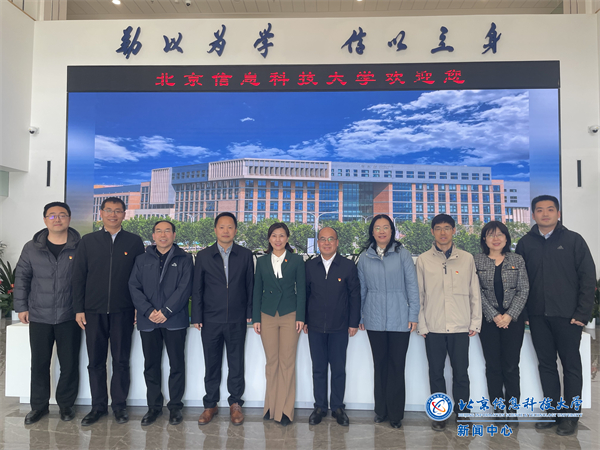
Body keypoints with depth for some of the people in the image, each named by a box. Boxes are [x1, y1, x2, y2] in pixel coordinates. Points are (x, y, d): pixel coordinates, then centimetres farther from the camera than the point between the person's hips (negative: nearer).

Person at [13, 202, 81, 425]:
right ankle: (39, 405, 28)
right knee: (39, 363, 11)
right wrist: (21, 306, 5)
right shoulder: (32, 248, 3)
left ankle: (66, 404, 24)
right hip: (39, 316, 2)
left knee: (69, 363, 6)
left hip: (69, 317, -2)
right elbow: (21, 277, 8)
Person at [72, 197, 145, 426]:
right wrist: (79, 308, 1)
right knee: (96, 361, 9)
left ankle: (119, 405, 20)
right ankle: (98, 406, 23)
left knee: (121, 361, 6)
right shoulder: (88, 241, 7)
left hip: (123, 312, -1)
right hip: (94, 312, 1)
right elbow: (78, 276, 6)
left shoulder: (134, 242, 4)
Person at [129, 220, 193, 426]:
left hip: (175, 320, -2)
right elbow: (134, 287, 3)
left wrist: (166, 311, -14)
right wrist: (148, 311, -10)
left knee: (177, 364, 4)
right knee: (151, 365, 10)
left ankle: (175, 406, 17)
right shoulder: (142, 260, 12)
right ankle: (154, 406, 23)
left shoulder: (184, 259, 3)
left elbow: (184, 288, -6)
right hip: (148, 321, 3)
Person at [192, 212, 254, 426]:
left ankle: (235, 404, 24)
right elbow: (197, 288, 4)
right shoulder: (203, 256, 3)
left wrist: (250, 313, 1)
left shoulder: (245, 255, 2)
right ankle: (210, 404, 26)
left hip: (237, 320, 0)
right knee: (212, 364, 11)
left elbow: (250, 286, 4)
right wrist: (196, 317, 0)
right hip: (211, 320, 1)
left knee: (236, 363, 8)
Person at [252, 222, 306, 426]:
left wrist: (300, 317, -6)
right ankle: (271, 406, 20)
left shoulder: (297, 260, 2)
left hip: (289, 315, -2)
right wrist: (256, 318, 3)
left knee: (287, 362, 0)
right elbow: (257, 291, 9)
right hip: (267, 315, 2)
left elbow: (301, 289, 1)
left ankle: (285, 410, 11)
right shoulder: (262, 261, 8)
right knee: (271, 361, 7)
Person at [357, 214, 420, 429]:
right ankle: (381, 410, 25)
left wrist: (413, 315, -4)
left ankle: (395, 413, 17)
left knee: (397, 366, 3)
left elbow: (412, 286, -1)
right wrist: (359, 316, 8)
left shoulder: (402, 254, -1)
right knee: (379, 364, 11)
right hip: (374, 320, 2)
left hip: (399, 320, -2)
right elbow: (361, 288, 9)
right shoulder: (365, 257, 5)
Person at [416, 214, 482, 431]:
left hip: (460, 327, 0)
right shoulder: (423, 260, 3)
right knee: (436, 372, 8)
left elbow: (475, 293, 7)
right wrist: (421, 325, -1)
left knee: (461, 373, 7)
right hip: (433, 327, 0)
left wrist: (475, 322, 3)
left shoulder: (467, 259, 5)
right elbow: (418, 295, 3)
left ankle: (462, 412, 24)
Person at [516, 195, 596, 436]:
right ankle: (552, 410, 24)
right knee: (546, 364, 11)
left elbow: (588, 277, -4)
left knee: (571, 365, 7)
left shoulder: (573, 240, -1)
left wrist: (582, 313, -9)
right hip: (537, 316, 3)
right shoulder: (525, 243, 5)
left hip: (567, 315, -2)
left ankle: (570, 415, 20)